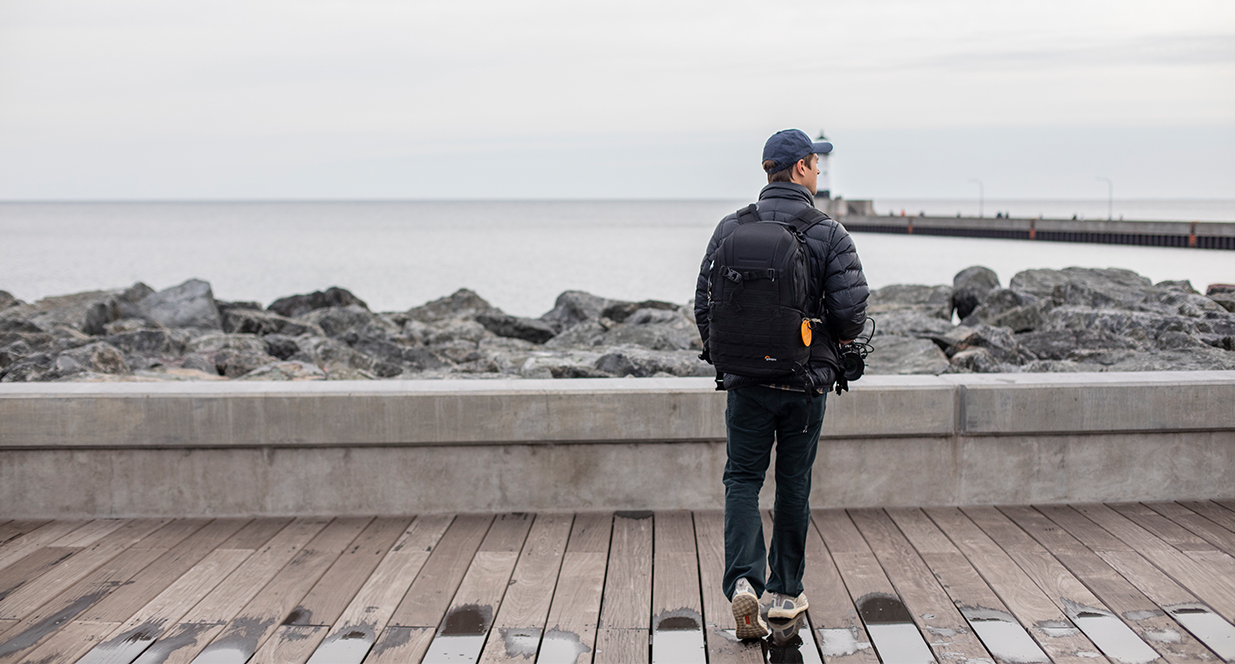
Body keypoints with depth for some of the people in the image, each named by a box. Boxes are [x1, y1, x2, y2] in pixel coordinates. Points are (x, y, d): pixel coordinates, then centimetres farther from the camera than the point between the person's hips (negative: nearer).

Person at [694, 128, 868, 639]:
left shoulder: (731, 228, -1)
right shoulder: (828, 234, -9)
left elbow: (703, 304, 2)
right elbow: (852, 313, -13)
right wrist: (840, 339, 10)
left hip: (746, 380, 1)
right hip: (807, 381, -1)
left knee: (743, 480, 8)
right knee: (794, 484, 12)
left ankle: (743, 583, -12)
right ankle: (786, 593, 23)